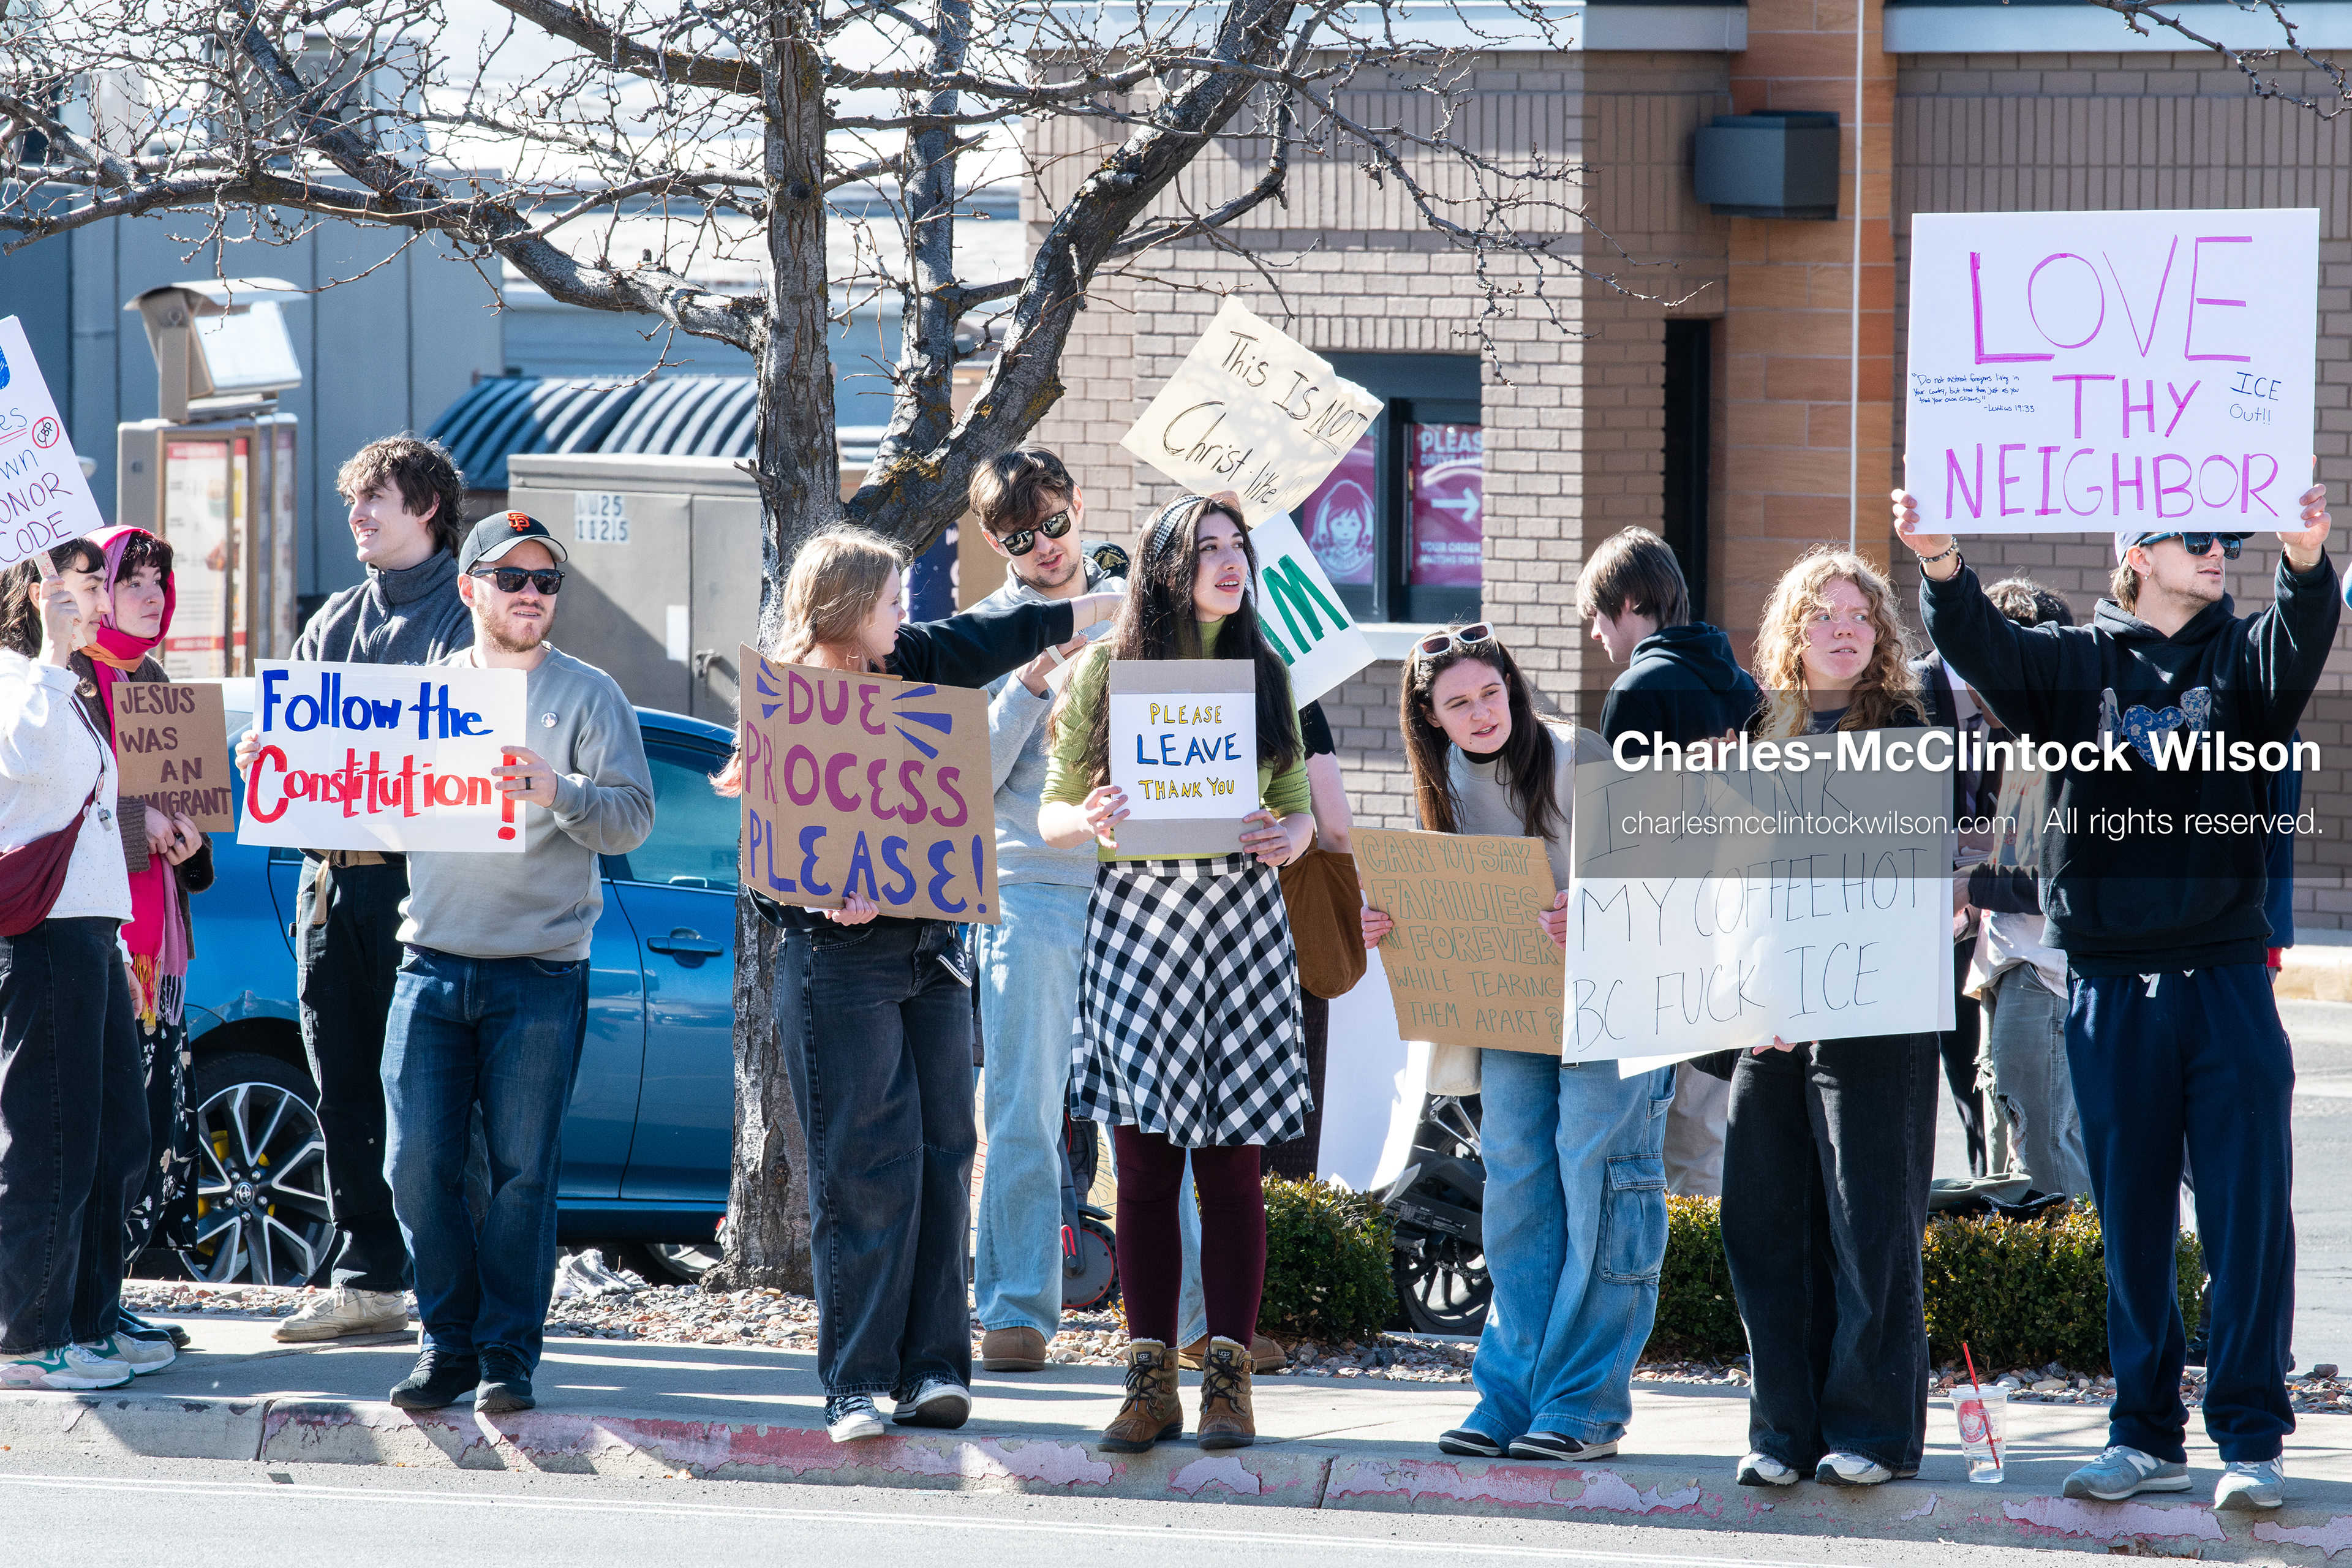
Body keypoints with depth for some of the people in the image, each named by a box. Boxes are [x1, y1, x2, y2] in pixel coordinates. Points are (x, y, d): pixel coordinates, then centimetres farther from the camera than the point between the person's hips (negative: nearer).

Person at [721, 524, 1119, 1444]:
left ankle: (933, 1368, 5)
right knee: (865, 1169, -9)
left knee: (942, 1157, 3)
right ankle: (856, 1382, -5)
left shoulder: (907, 666, 11)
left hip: (931, 953, 7)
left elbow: (989, 640, 26)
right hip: (839, 960, -7)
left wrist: (1101, 606, 35)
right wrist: (830, 895, -27)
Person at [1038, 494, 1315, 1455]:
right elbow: (1051, 814, 6)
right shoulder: (1108, 669, 4)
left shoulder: (1264, 673, 12)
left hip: (1243, 916, 1)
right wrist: (1088, 820, -16)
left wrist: (1292, 834, -7)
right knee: (1144, 1159, -1)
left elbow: (1297, 805, 16)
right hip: (1135, 915, -1)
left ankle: (1228, 1378, 3)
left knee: (1231, 1158, -1)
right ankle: (1150, 1381, 4)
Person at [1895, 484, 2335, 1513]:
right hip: (2109, 990, 1)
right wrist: (1942, 568, -29)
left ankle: (2250, 1437, 3)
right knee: (2131, 1222, 7)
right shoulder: (2074, 663, 9)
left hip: (2227, 976, 0)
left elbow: (2299, 642, -14)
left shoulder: (2242, 657, 8)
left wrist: (2306, 562, -36)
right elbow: (1982, 647, -8)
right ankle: (2147, 1435, 17)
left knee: (2248, 1215, -4)